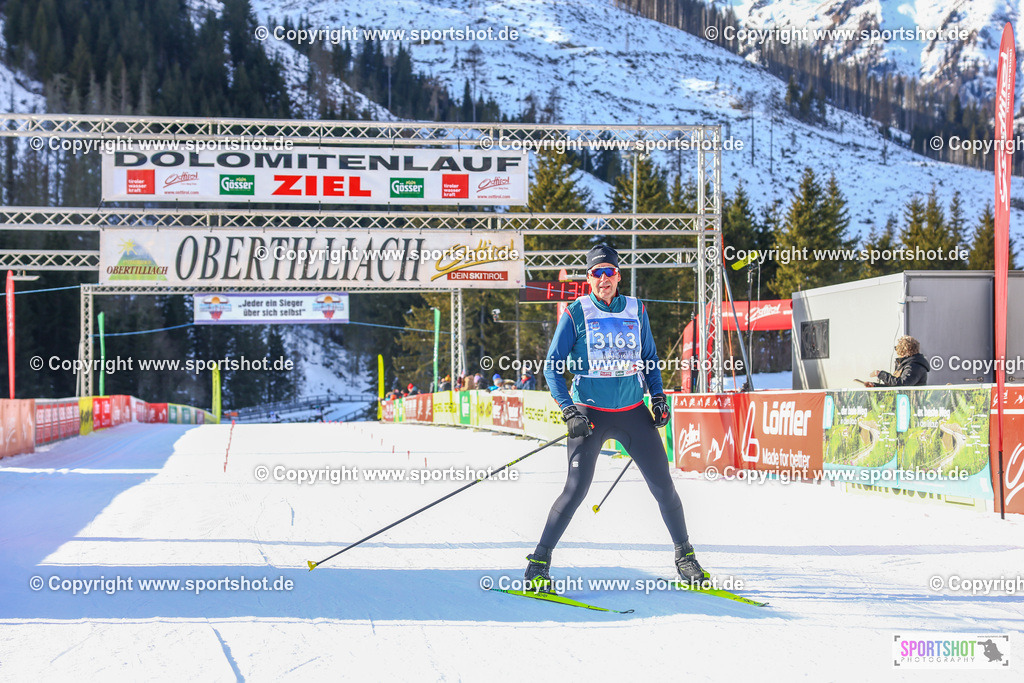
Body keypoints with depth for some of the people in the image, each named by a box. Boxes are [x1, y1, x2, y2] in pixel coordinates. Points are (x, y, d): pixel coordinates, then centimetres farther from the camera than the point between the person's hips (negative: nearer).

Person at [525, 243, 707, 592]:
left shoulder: (637, 311, 7)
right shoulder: (575, 314, -3)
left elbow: (649, 359, 19)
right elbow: (552, 366, -3)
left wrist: (658, 397, 6)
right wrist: (568, 410, -13)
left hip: (634, 412, 3)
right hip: (590, 413, -3)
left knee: (663, 485, 2)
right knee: (576, 489, -11)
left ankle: (684, 556, 19)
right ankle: (539, 563, -1)